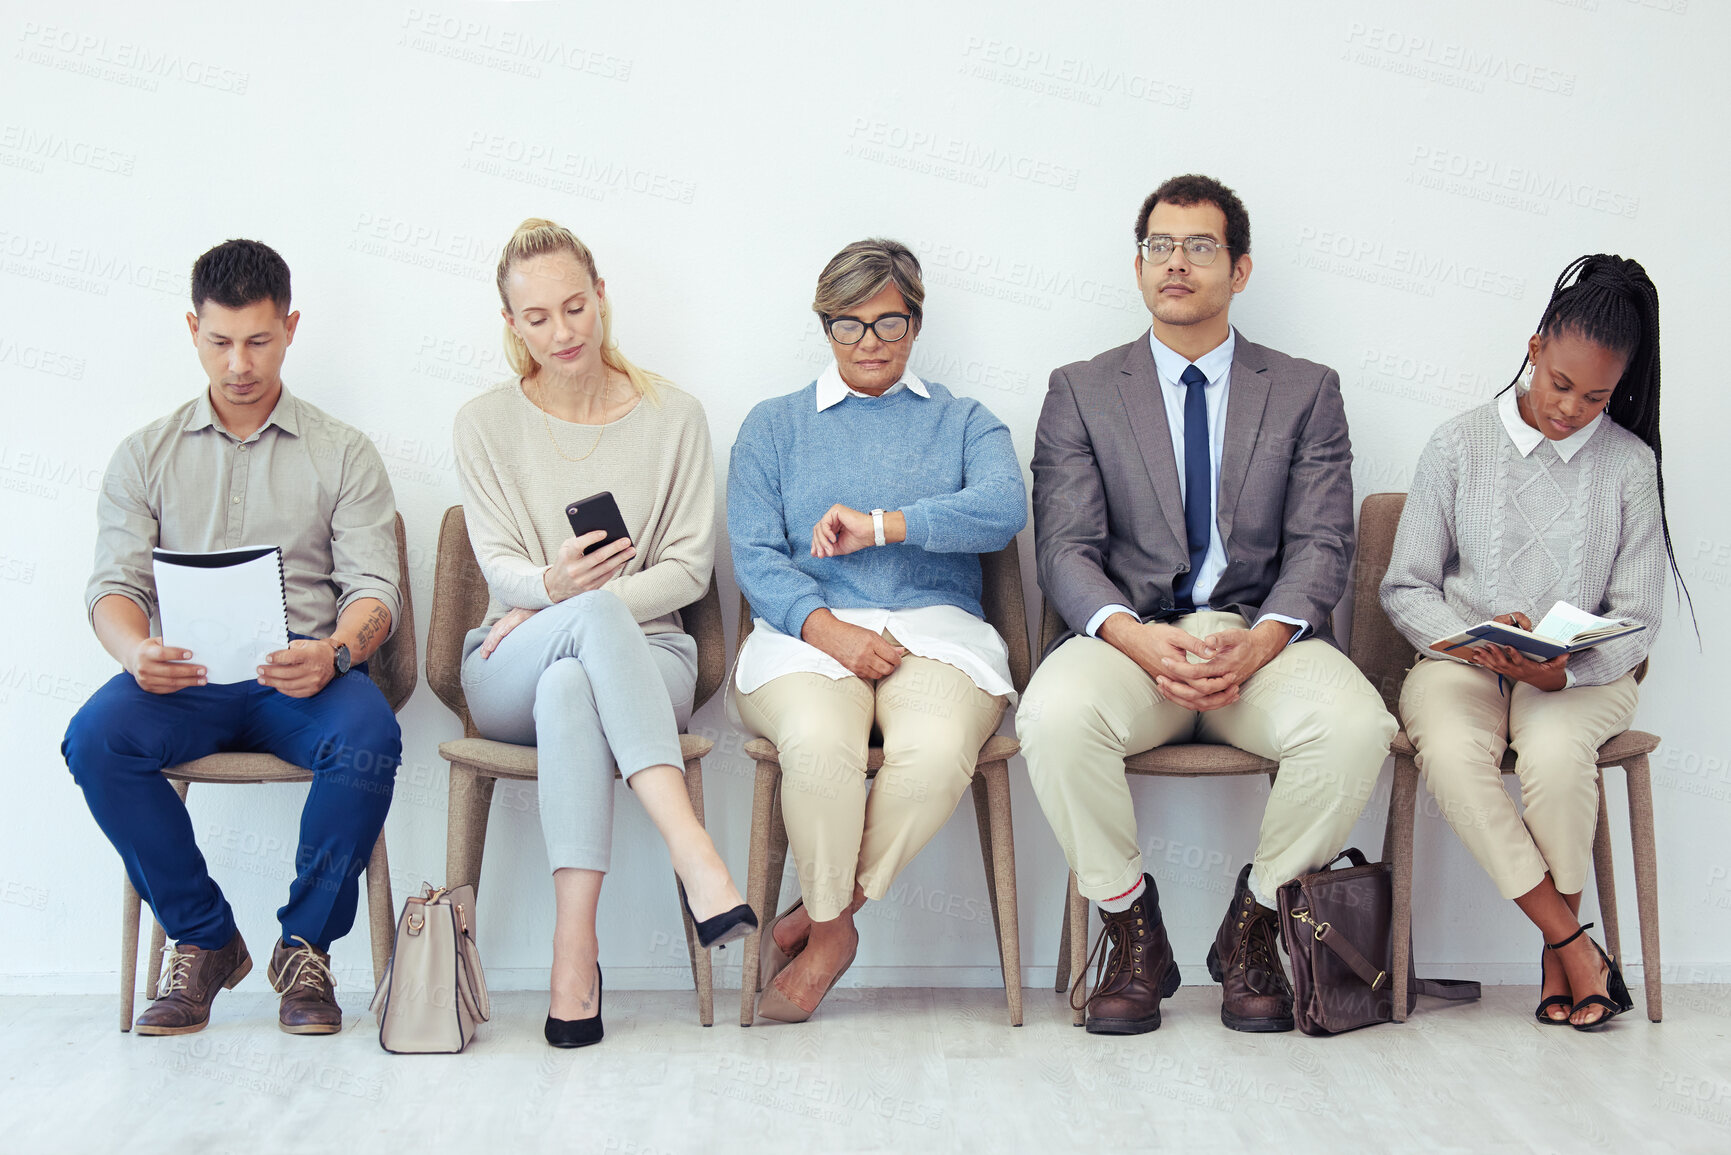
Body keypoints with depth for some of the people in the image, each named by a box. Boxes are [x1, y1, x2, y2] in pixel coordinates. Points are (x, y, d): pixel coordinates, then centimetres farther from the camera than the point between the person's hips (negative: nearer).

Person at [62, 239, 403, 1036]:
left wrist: (334, 651, -22)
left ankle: (305, 943, -11)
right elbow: (115, 583, 6)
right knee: (95, 737, -31)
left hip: (302, 676, -1)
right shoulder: (145, 455, 17)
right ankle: (204, 939, -10)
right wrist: (135, 651, -19)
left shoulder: (343, 454, 13)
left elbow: (373, 588, 3)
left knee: (369, 736, -35)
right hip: (184, 679, 1)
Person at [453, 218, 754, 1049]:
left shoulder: (673, 416, 7)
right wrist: (557, 590, -27)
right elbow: (499, 567, -1)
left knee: (569, 688, -39)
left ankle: (576, 949, -47)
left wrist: (554, 607, -9)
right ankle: (695, 856, -53)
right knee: (599, 615, -38)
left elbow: (688, 570, 2)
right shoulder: (486, 424, 8)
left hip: (644, 657, 0)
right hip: (508, 674, 0)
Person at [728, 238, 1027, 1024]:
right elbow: (754, 554, 6)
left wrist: (880, 526, -15)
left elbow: (1003, 509, -2)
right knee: (818, 744, -36)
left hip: (934, 628, 1)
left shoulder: (965, 424, 20)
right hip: (807, 633, 0)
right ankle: (831, 928, -12)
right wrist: (825, 628, -14)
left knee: (937, 749, -35)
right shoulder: (774, 426, 20)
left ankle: (820, 915, -15)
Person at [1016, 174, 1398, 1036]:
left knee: (1355, 724, -32)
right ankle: (1130, 925, -10)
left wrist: (1264, 638, -18)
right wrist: (1135, 637, -20)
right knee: (1054, 713, -34)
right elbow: (1065, 550, 1)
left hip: (1262, 637, 1)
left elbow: (1321, 544, 3)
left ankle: (1254, 922, -6)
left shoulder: (1306, 392, 14)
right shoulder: (1081, 392, 12)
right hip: (1129, 634, 0)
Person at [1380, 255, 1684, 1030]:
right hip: (1462, 664, 1)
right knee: (1450, 750, -34)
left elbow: (1637, 617, 2)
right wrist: (1477, 643, -15)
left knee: (1555, 752, -35)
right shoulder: (1459, 446, 2)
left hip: (1581, 674, 0)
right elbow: (1406, 588, 4)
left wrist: (1567, 669, -18)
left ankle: (1556, 953, -12)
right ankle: (1576, 948, -23)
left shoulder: (1630, 464, 3)